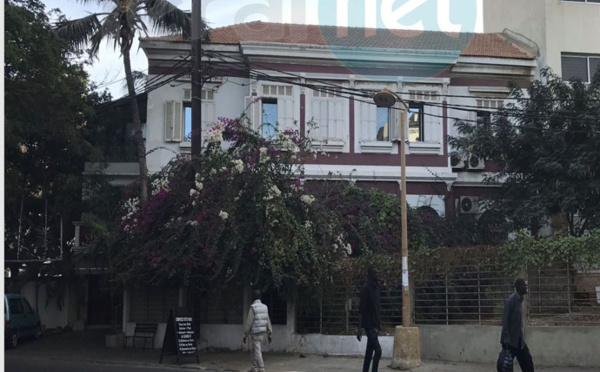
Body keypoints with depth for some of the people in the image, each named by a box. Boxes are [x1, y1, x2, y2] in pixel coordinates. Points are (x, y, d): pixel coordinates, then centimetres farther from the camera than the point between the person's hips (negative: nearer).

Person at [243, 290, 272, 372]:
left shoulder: (252, 307, -16)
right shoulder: (264, 307, 7)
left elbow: (249, 322, -16)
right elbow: (268, 321, 8)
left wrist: (245, 335, -9)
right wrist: (269, 335, 11)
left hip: (255, 333, -7)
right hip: (262, 333, 7)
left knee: (257, 352, -4)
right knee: (253, 350, 19)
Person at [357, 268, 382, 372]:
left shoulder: (376, 288, 13)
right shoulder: (366, 288, -13)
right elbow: (361, 309, -17)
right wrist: (360, 327, -20)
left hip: (374, 325, 9)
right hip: (369, 325, -8)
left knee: (369, 352, 10)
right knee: (378, 350, -15)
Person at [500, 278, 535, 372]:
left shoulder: (520, 300, 11)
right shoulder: (511, 300, -15)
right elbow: (505, 320, -19)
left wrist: (521, 338, 16)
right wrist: (506, 340, -23)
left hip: (519, 340, 8)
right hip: (510, 340, -8)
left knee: (528, 363, 6)